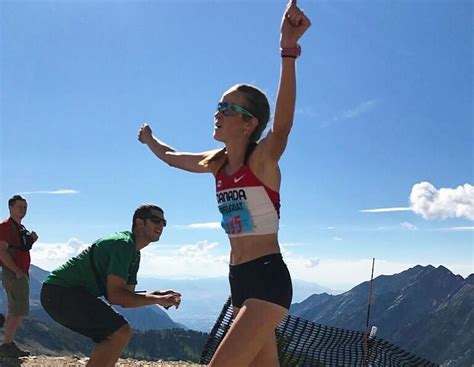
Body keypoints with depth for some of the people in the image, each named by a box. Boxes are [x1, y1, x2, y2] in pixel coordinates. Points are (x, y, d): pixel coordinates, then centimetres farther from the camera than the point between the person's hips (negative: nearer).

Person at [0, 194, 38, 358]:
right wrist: (17, 271, -21)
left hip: (21, 274, 10)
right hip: (13, 274, -10)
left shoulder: (21, 228, 19)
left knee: (16, 312, 12)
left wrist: (32, 240, 8)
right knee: (18, 311, -13)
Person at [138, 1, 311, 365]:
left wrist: (289, 52, -48)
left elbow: (282, 125, -35)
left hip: (268, 278, -8)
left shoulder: (263, 159, -12)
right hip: (239, 280, 8)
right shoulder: (218, 163, 8)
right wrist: (151, 140, 46)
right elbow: (171, 157, 28)